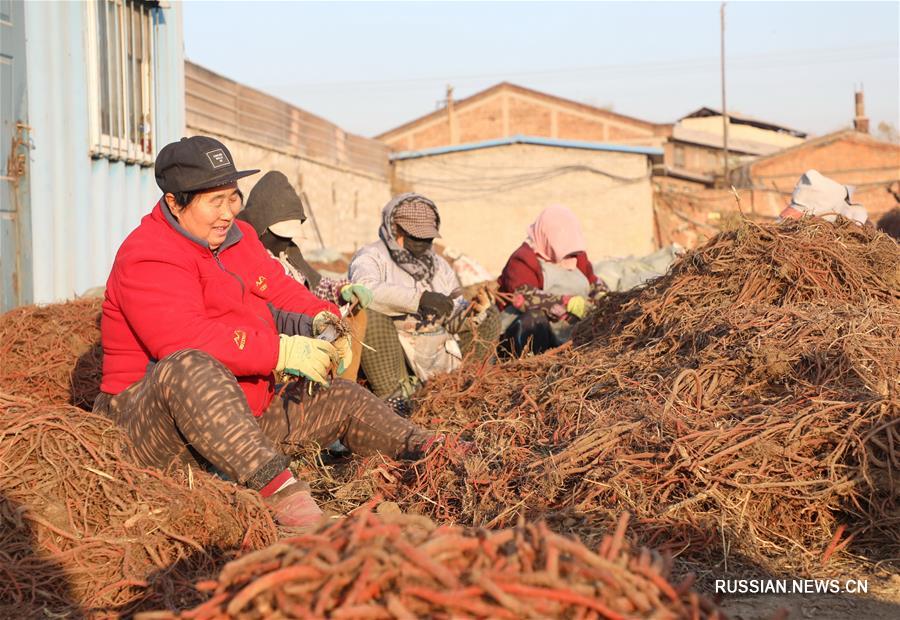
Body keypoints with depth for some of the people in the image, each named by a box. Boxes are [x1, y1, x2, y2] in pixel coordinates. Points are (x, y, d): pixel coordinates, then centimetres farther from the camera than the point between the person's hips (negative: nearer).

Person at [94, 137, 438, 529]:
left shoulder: (237, 239, 11)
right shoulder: (147, 259, -18)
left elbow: (282, 291, 10)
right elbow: (185, 340, -32)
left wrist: (323, 321, -14)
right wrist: (283, 351, -34)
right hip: (150, 417, -9)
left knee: (341, 398, 9)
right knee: (189, 368, -43)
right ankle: (275, 486, -54)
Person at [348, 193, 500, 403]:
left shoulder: (439, 265, 17)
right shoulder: (372, 256, -3)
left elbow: (454, 319, 10)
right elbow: (364, 289, -28)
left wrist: (474, 311, -13)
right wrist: (420, 298, -32)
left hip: (438, 355, 6)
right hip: (393, 357, -5)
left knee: (488, 316, 6)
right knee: (370, 313, -33)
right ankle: (393, 395, -26)